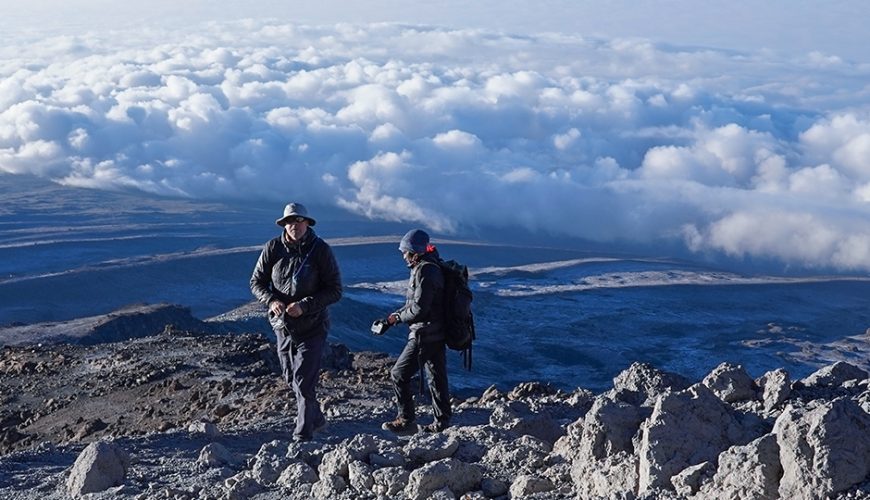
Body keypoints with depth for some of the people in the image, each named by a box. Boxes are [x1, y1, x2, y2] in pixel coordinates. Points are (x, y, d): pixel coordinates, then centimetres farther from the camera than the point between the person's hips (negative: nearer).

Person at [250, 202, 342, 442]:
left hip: (312, 326, -4)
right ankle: (316, 419, 36)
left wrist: (304, 306, -23)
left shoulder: (320, 250, -12)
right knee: (291, 379, 16)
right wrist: (271, 301, -17)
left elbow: (335, 290, -12)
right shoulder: (273, 248, -4)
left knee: (303, 381, -8)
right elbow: (257, 282, 4)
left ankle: (303, 433, 3)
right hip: (283, 326, 4)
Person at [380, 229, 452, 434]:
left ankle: (407, 421, 3)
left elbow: (419, 310, -22)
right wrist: (397, 315, 9)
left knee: (399, 375, -1)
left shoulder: (424, 272, -18)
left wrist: (397, 317, -6)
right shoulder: (433, 267, 13)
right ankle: (442, 423, 19)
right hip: (438, 334, 10)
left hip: (424, 336, -10)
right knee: (436, 377, 14)